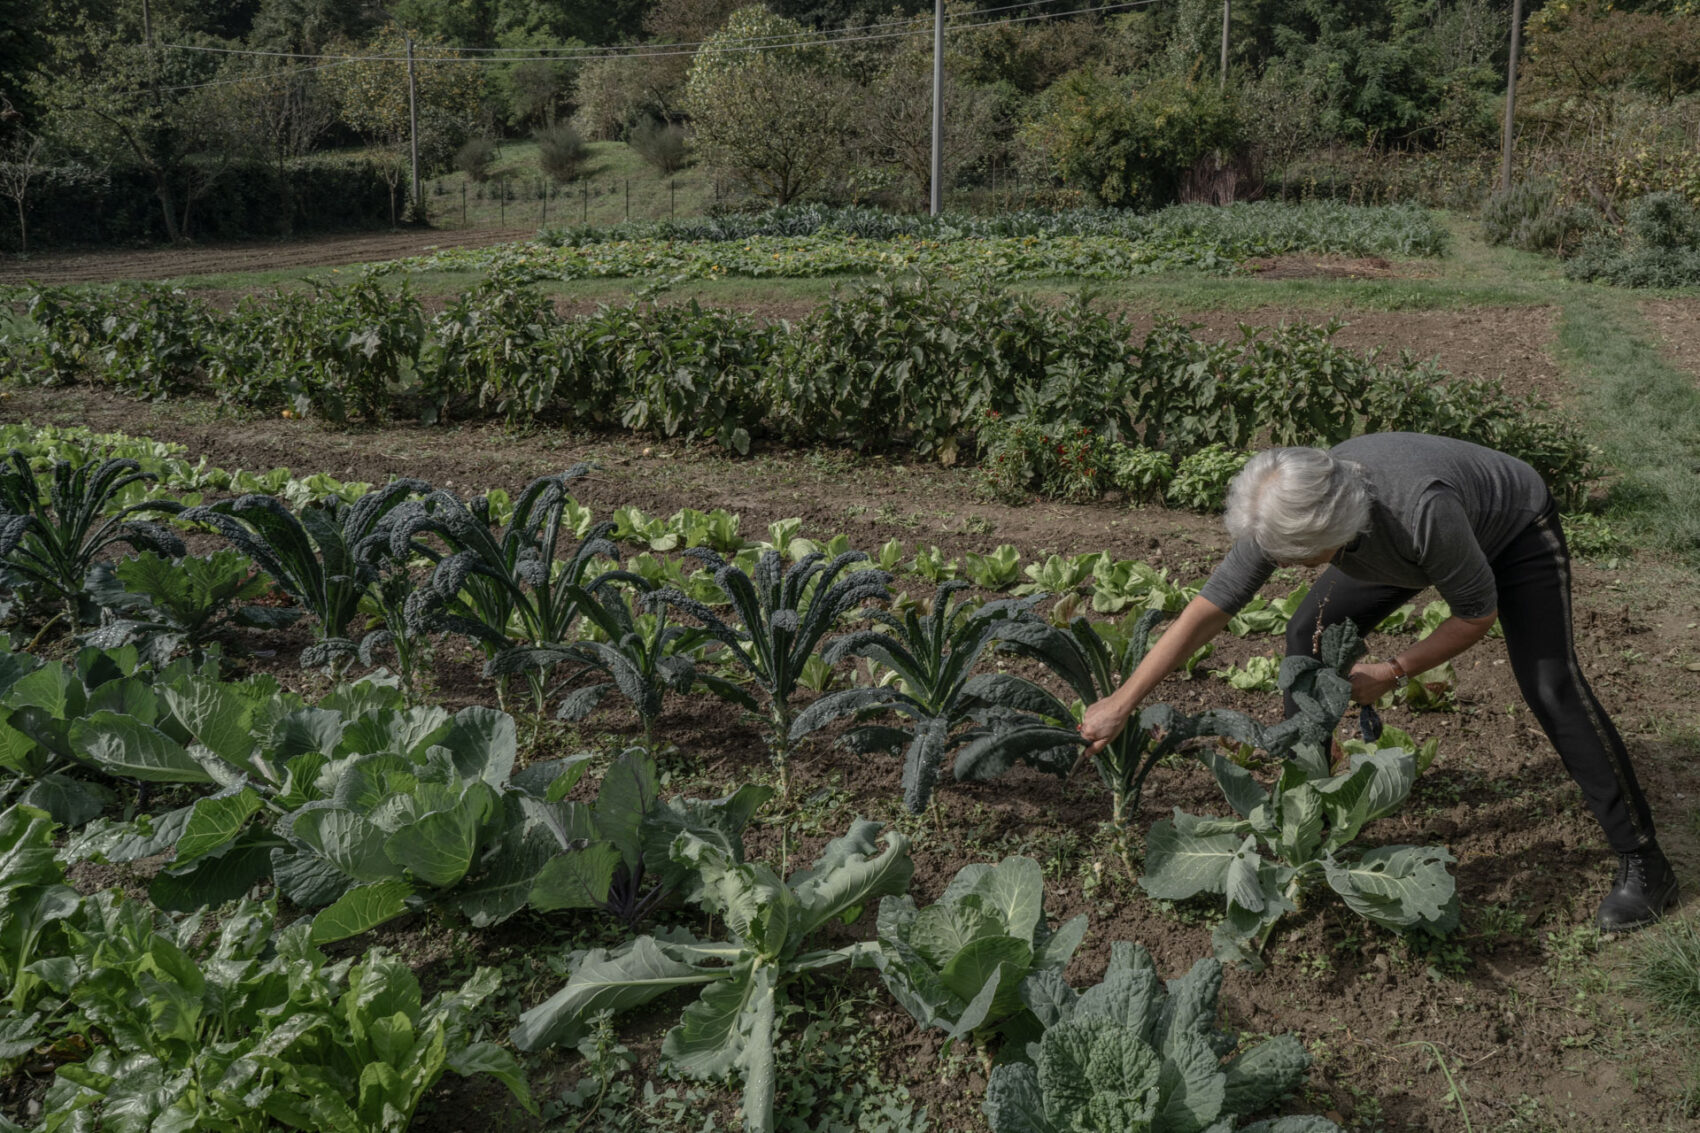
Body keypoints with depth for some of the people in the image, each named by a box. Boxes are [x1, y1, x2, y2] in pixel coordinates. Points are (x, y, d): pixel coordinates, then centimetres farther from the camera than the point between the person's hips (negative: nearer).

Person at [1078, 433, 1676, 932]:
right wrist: (1121, 704, -22)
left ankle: (1643, 863, -3)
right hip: (1397, 543, 6)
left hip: (1513, 529, -5)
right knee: (1309, 637, -2)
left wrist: (1392, 674, -23)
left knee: (1551, 686, -17)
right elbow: (1206, 611, -23)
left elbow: (1478, 614, -27)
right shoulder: (1289, 511, -30)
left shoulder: (1421, 512, -47)